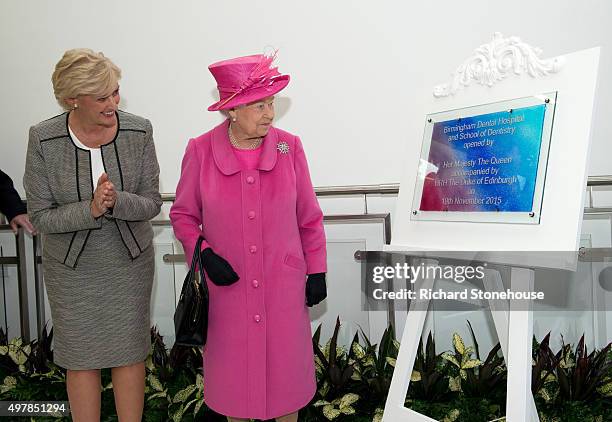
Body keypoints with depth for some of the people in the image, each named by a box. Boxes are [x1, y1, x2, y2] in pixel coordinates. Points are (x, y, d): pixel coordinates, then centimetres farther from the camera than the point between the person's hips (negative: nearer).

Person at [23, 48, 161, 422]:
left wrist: (117, 202, -29)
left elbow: (152, 203, -8)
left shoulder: (139, 131, -13)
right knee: (81, 359, 14)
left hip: (130, 263, 1)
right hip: (72, 268, 0)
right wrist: (90, 210, -28)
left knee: (130, 353, 14)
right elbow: (40, 216, -11)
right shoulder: (43, 139, -15)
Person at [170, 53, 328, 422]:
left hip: (283, 284, 1)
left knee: (286, 365, 14)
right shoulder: (200, 151, -7)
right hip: (227, 285, 0)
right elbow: (183, 214, 4)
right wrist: (203, 253, -12)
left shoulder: (289, 147, -5)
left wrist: (317, 271, 4)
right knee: (234, 368, 15)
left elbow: (309, 217, 2)